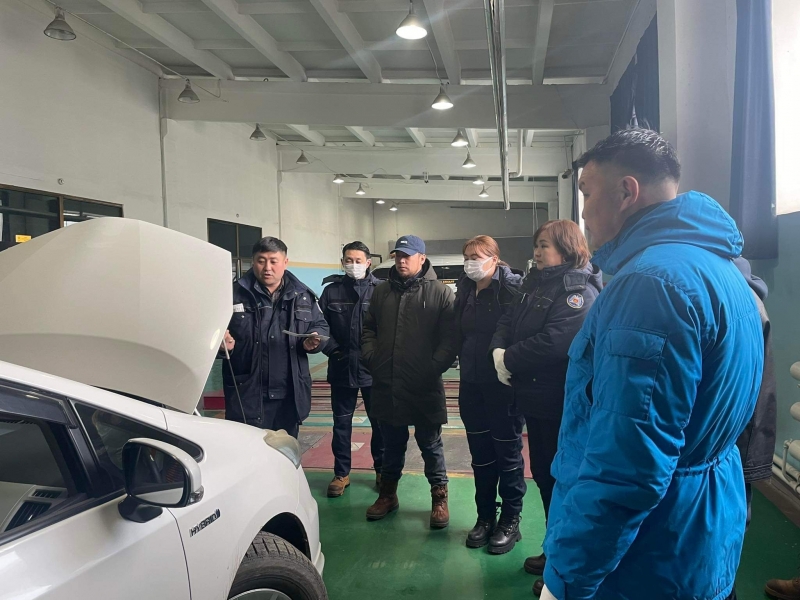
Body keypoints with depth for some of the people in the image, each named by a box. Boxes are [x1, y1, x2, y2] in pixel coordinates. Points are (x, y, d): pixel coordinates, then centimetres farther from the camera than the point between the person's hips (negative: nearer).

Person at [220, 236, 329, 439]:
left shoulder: (303, 295, 7)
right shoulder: (235, 294, -2)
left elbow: (321, 326, 15)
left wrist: (314, 341, -7)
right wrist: (223, 341, -20)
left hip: (290, 394, 3)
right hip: (247, 395, -3)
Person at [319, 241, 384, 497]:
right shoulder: (331, 291, 2)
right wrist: (332, 348, -8)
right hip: (341, 368, 2)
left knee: (380, 422, 12)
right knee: (341, 423, 12)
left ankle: (382, 469, 29)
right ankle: (341, 473, 25)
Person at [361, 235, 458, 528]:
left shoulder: (440, 292, -4)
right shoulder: (382, 291, 10)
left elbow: (450, 337, -8)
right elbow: (369, 328, 17)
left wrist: (435, 367, -16)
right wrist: (370, 356, 4)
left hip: (424, 386, -4)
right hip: (386, 385, 4)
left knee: (430, 444, 9)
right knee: (392, 444, 18)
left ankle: (439, 498, 25)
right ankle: (388, 494, 34)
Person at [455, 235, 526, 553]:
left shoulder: (511, 287, -12)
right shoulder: (465, 289, 8)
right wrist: (463, 362, 7)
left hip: (503, 383, -6)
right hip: (471, 384, 6)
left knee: (508, 452, 8)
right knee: (480, 453, 15)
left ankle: (510, 521, 22)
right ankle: (485, 516, 29)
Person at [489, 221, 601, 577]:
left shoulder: (578, 288, -15)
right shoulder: (536, 284, 14)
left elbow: (554, 341, -27)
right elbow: (508, 322, 9)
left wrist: (509, 360, -16)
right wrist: (499, 351, -12)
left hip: (561, 401, -9)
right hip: (534, 396, 9)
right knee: (543, 474, 17)